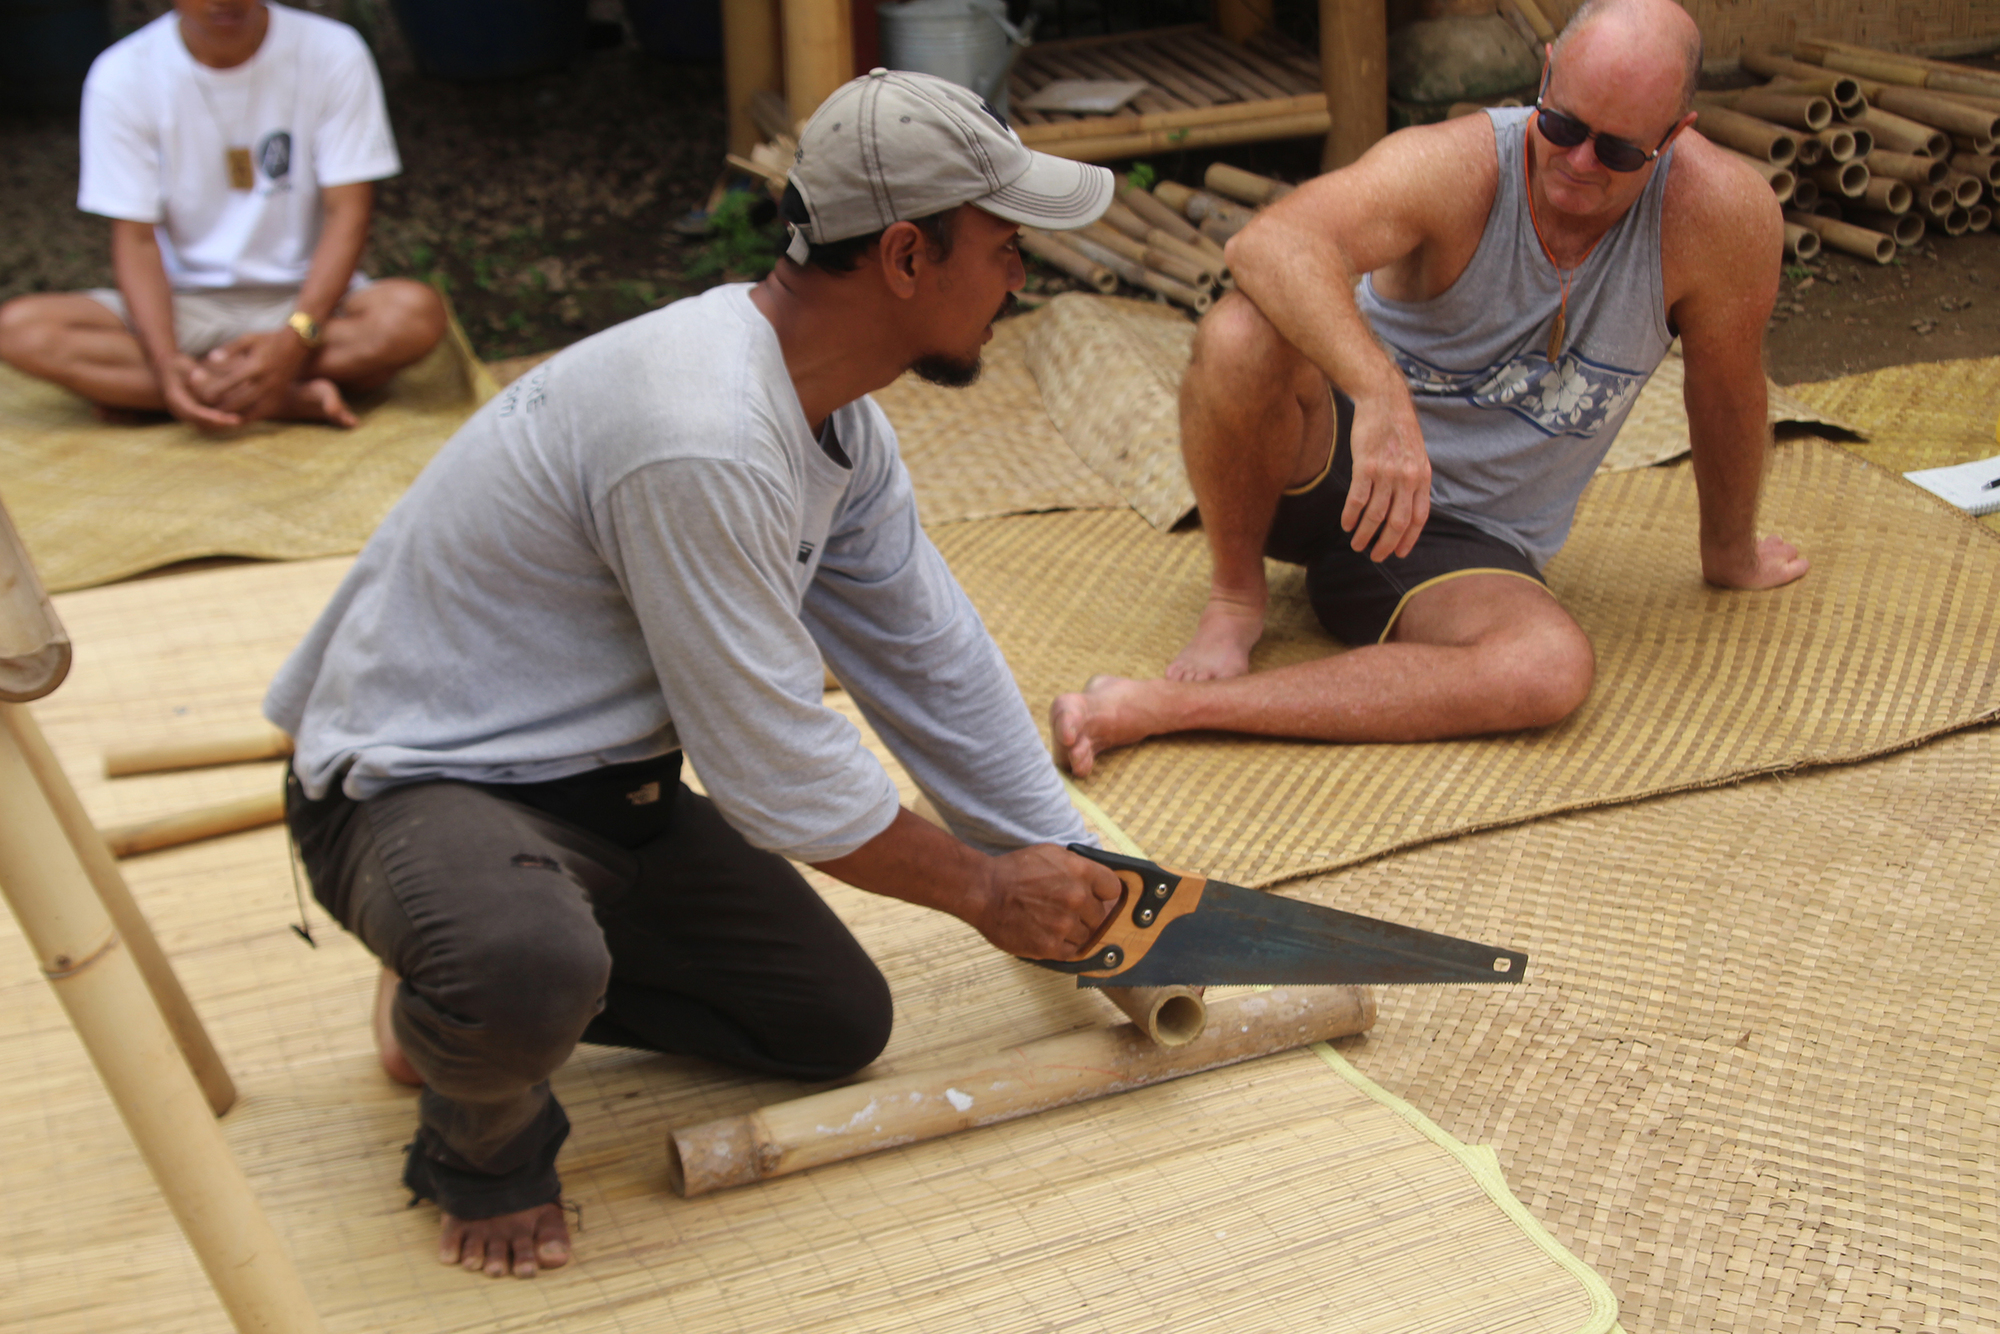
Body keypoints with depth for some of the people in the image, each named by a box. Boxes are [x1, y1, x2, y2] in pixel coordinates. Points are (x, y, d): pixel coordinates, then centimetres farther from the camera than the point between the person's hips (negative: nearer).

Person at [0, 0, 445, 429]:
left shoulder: (332, 53, -8)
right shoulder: (121, 76, -6)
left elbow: (347, 213, -10)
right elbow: (136, 238, -7)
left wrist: (297, 338, -25)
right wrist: (166, 361, -25)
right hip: (182, 304, 1)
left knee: (417, 312, -33)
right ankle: (295, 400, -29)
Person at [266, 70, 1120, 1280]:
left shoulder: (837, 414, 0)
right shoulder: (700, 442, -32)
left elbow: (934, 661, 9)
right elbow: (780, 773, -24)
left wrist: (1071, 877, 12)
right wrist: (987, 891, -10)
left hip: (607, 789, 9)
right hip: (418, 784, -9)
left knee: (840, 1025, 7)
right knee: (532, 972, -40)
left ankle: (484, 983, 19)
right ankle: (482, 1129, -3)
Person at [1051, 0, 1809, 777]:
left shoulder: (1721, 215, -15)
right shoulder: (1456, 167, -21)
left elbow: (1727, 394, 1)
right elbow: (1272, 244, -39)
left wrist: (1730, 553, 16)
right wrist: (1381, 393, -53)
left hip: (1464, 539, 2)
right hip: (1333, 463, -2)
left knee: (1553, 670, -33)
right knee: (1240, 336, -34)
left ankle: (1167, 706, -31)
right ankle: (1236, 595, -6)